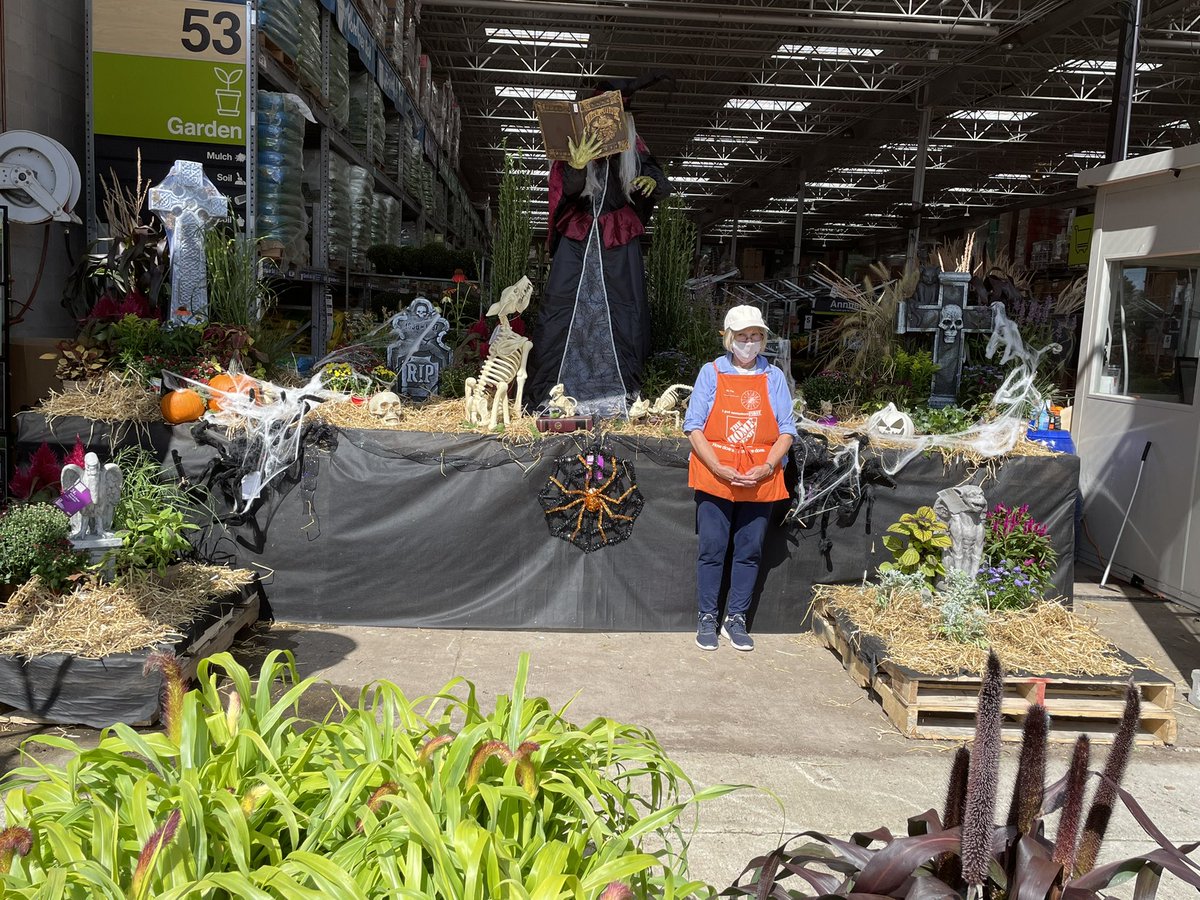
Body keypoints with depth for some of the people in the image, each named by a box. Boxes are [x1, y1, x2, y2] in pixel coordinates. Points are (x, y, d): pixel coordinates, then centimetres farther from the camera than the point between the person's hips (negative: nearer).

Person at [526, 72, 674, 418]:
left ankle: (619, 396, 5)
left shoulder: (633, 148, 4)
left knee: (622, 315, -2)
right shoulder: (577, 141, -4)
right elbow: (568, 189, -15)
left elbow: (662, 187, 5)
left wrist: (653, 181, -19)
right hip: (578, 240, -2)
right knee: (564, 309, -6)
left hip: (619, 244, 2)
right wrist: (576, 167, -36)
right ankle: (549, 395, 0)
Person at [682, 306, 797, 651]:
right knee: (712, 548, 1)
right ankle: (707, 619, 13)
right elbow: (694, 427, -2)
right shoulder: (712, 373, 3)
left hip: (760, 480, 2)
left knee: (749, 551, 6)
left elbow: (786, 430, 5)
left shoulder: (774, 377, 7)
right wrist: (719, 468, -14)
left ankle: (736, 619, 17)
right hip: (715, 477, -1)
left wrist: (767, 467, -11)